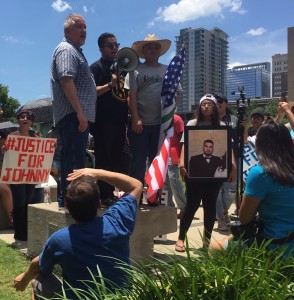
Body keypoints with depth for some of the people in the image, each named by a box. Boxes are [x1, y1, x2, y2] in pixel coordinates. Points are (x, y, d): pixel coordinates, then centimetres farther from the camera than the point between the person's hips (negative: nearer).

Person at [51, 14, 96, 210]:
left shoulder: (76, 52, 26)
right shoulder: (66, 50, -7)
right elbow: (66, 81, -20)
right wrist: (80, 112, -25)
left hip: (78, 115, 11)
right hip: (73, 115, -11)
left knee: (75, 157, 12)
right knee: (73, 158, -13)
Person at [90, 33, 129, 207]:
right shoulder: (96, 67, 0)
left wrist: (128, 114, 10)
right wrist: (110, 85, -23)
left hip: (120, 120, 7)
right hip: (103, 120, -7)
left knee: (116, 158, 9)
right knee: (103, 158, -5)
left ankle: (110, 193, 19)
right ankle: (104, 196, 0)